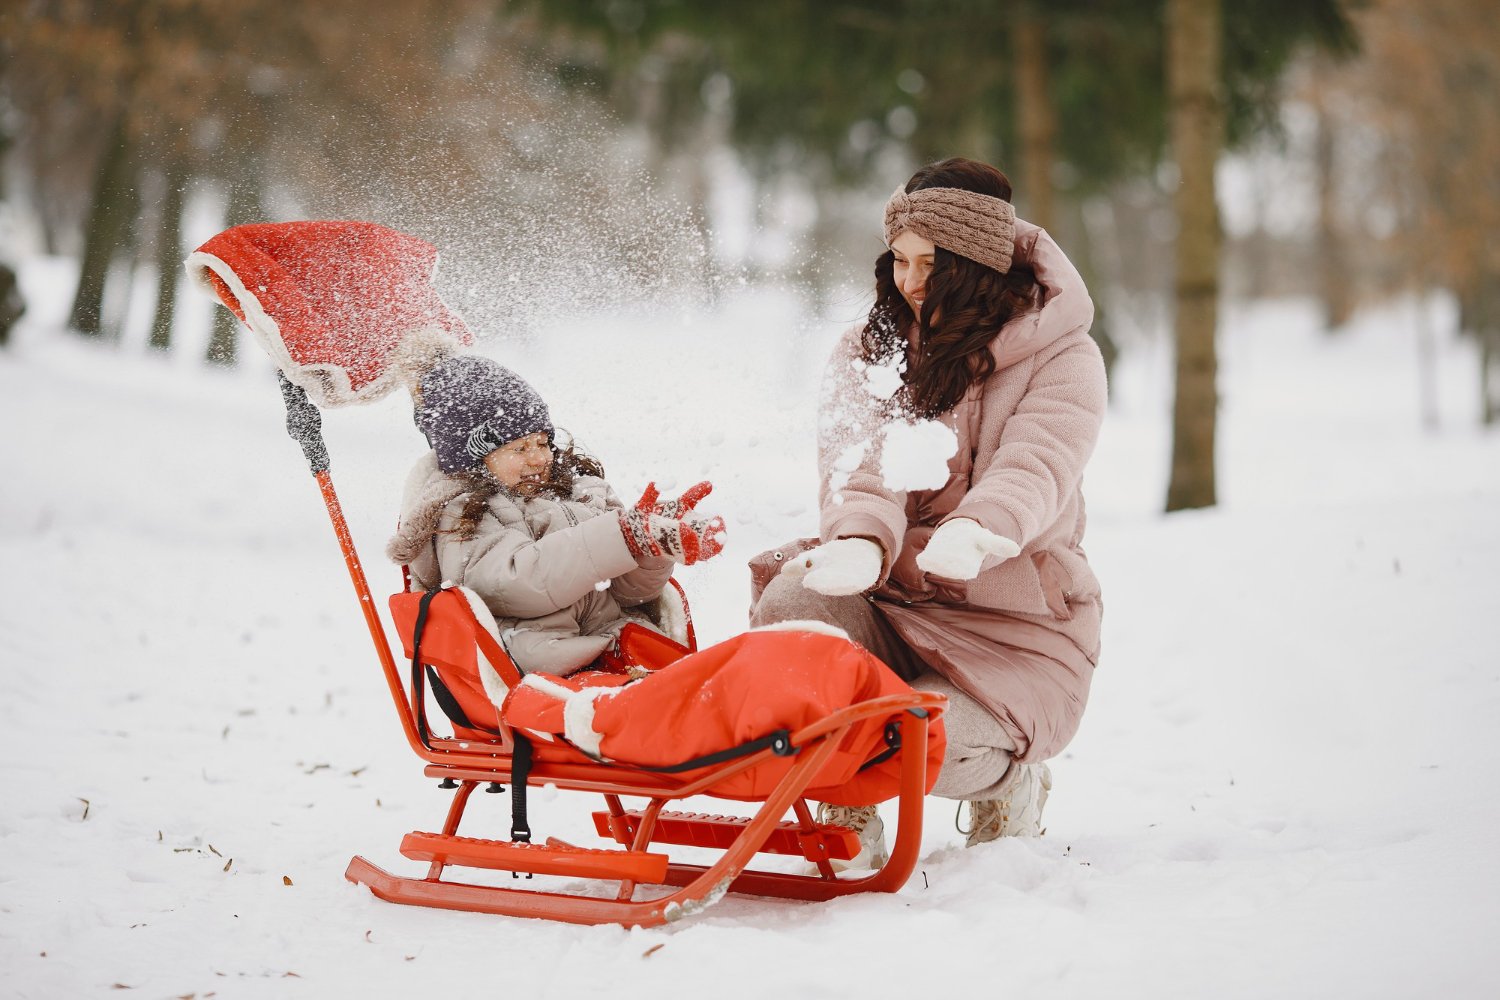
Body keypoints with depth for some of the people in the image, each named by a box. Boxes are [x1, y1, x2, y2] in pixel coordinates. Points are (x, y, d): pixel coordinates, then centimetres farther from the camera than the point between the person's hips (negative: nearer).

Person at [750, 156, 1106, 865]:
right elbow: (859, 465, -13)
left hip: (1017, 626, -3)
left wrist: (974, 532, -48)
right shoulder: (869, 353, 6)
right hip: (889, 605, 3)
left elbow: (1035, 467, -24)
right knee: (791, 606, -30)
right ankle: (848, 821, -5)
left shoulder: (1062, 358, -3)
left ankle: (1009, 778, 11)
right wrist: (863, 540, -39)